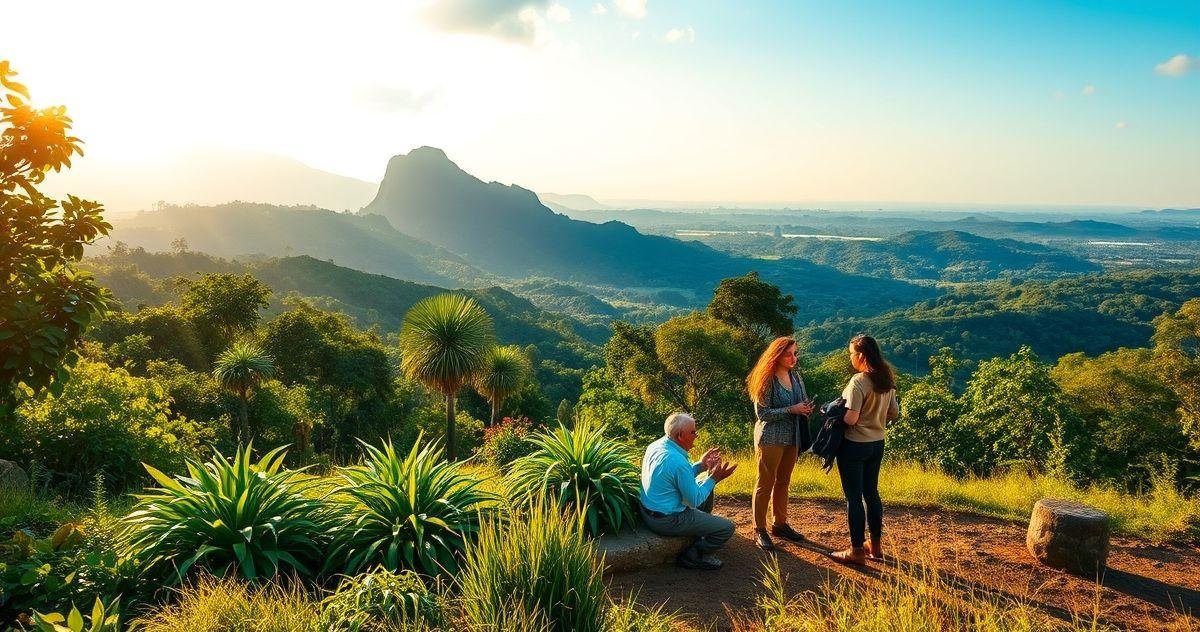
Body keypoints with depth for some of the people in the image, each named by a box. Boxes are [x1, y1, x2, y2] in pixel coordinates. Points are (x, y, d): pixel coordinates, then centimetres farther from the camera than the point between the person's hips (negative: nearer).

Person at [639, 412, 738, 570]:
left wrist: (701, 465, 6)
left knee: (705, 489, 24)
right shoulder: (677, 461, -28)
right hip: (667, 520, -9)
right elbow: (694, 501, -19)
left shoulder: (655, 446, 0)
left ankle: (703, 529, 40)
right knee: (727, 527, -4)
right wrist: (714, 478, -10)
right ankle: (691, 556, 8)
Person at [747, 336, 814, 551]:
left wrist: (807, 408, -5)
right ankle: (759, 531, 8)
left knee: (783, 482, 16)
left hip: (792, 438, 7)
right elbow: (762, 413, -17)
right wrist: (791, 410, -22)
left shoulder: (796, 377, 6)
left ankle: (780, 523, 29)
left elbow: (804, 402, 19)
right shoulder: (767, 380, -15)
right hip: (771, 438, -7)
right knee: (765, 484, 0)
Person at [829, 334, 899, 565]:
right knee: (871, 493, 18)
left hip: (854, 446, -8)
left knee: (854, 497, 2)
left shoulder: (858, 382, -21)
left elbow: (851, 418, -23)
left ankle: (857, 551, 9)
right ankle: (876, 545, 27)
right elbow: (894, 413, 12)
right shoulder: (887, 380, 4)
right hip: (877, 444, 8)